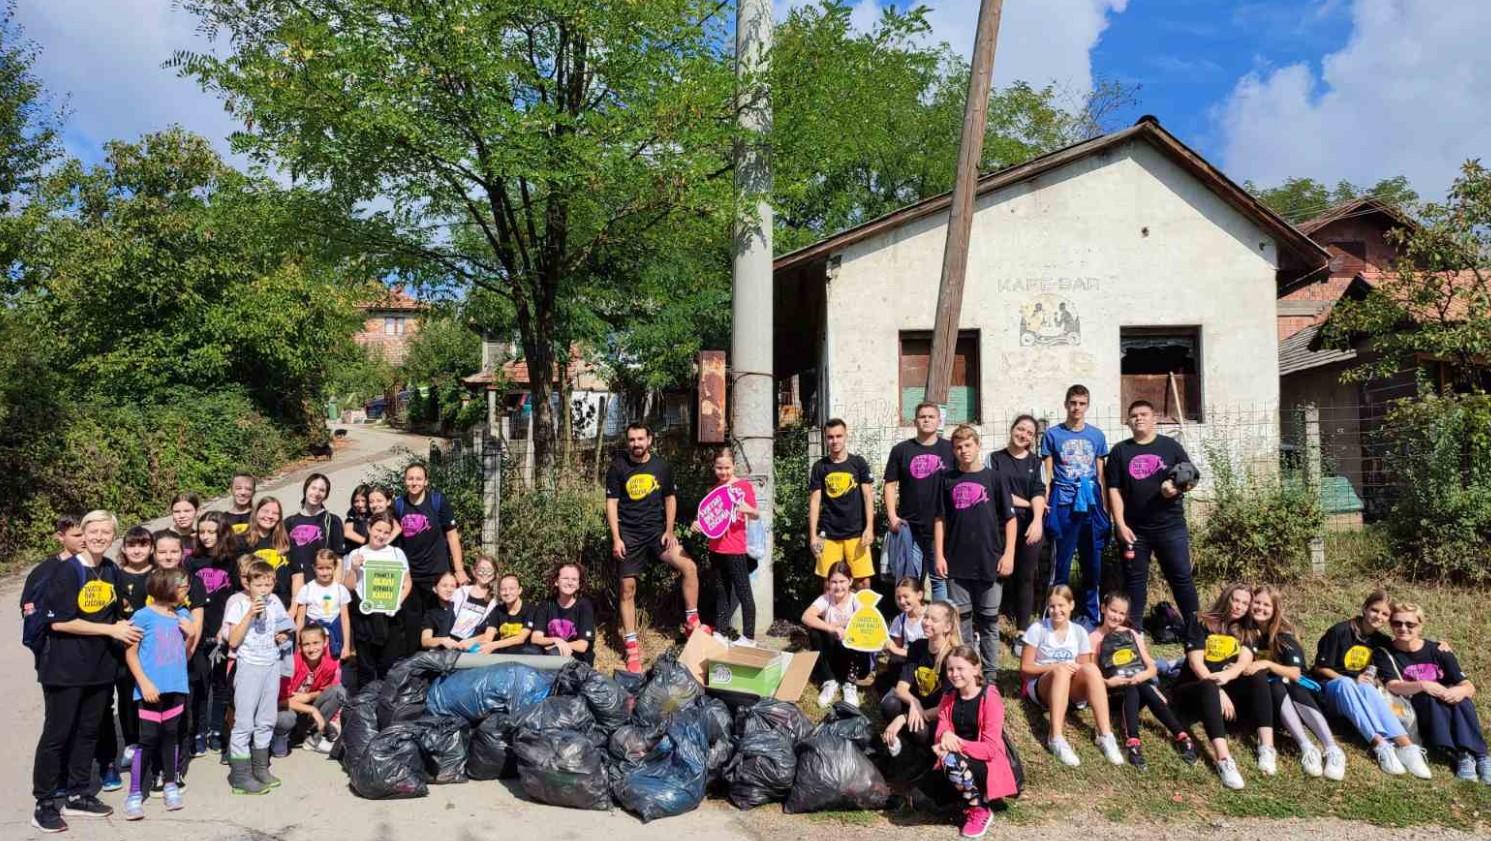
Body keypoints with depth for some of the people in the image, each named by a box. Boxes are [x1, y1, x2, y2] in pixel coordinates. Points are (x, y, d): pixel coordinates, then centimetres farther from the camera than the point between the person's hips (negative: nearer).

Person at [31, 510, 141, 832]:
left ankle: (77, 796, 26)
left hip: (100, 666, 6)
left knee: (88, 732, 14)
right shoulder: (66, 570, -13)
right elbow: (59, 622, -18)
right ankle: (44, 805, 13)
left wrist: (123, 629, 1)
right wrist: (111, 630, -17)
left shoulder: (111, 571, 6)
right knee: (57, 733, 2)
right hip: (64, 668, -6)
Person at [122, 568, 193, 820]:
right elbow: (130, 653, -6)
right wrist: (144, 683, -15)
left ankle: (170, 785, 25)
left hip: (176, 688, 5)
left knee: (171, 736, 12)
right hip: (152, 689, -5)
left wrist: (190, 635, -4)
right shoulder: (144, 616, -8)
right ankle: (135, 794, 6)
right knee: (148, 739, -4)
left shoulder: (182, 616, 7)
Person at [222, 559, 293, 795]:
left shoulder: (274, 602, 6)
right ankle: (240, 776, 4)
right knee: (244, 722, -3)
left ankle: (260, 768, 24)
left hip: (272, 665, 6)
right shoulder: (238, 604, -9)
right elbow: (233, 641, -16)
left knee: (267, 720, 13)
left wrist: (283, 637, -1)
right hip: (249, 666, -6)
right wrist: (250, 613, -22)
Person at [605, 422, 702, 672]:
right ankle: (632, 648, 12)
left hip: (657, 531, 1)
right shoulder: (618, 468, -2)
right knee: (627, 588, 1)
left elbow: (670, 498, 10)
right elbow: (611, 504, -2)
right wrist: (616, 538, -9)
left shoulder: (661, 466, 2)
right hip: (629, 535, -1)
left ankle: (691, 623, -3)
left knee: (689, 566, -18)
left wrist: (669, 531, 0)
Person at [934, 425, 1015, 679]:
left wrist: (1008, 554, -6)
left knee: (989, 621, 6)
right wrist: (939, 555, 2)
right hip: (957, 563, 2)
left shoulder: (993, 478, 0)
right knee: (960, 620, 9)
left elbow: (1010, 518, 1)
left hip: (989, 563, -2)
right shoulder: (948, 480, 5)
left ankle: (989, 676, 16)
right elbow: (940, 519, 8)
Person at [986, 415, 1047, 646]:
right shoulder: (995, 458, 7)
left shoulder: (1035, 462, 12)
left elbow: (1039, 493, -2)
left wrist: (1037, 519, -17)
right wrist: (1026, 503, -3)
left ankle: (1023, 632, 9)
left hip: (1030, 526, 2)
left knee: (1026, 577, 3)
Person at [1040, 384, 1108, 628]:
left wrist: (1104, 507, 11)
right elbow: (1048, 475, 4)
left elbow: (1100, 474, 14)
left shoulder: (1096, 435, 10)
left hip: (1090, 504, 3)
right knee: (1061, 563, 0)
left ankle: (1090, 615, 19)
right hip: (1063, 505, -3)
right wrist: (1044, 502, -5)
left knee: (1093, 562, 7)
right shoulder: (1052, 435, 3)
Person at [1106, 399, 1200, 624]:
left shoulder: (1170, 446, 5)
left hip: (1171, 526, -1)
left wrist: (1177, 487, -15)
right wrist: (1120, 524, -6)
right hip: (1133, 529, 1)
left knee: (1181, 576, 2)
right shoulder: (1120, 451, 5)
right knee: (1134, 580, 7)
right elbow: (1114, 490, 2)